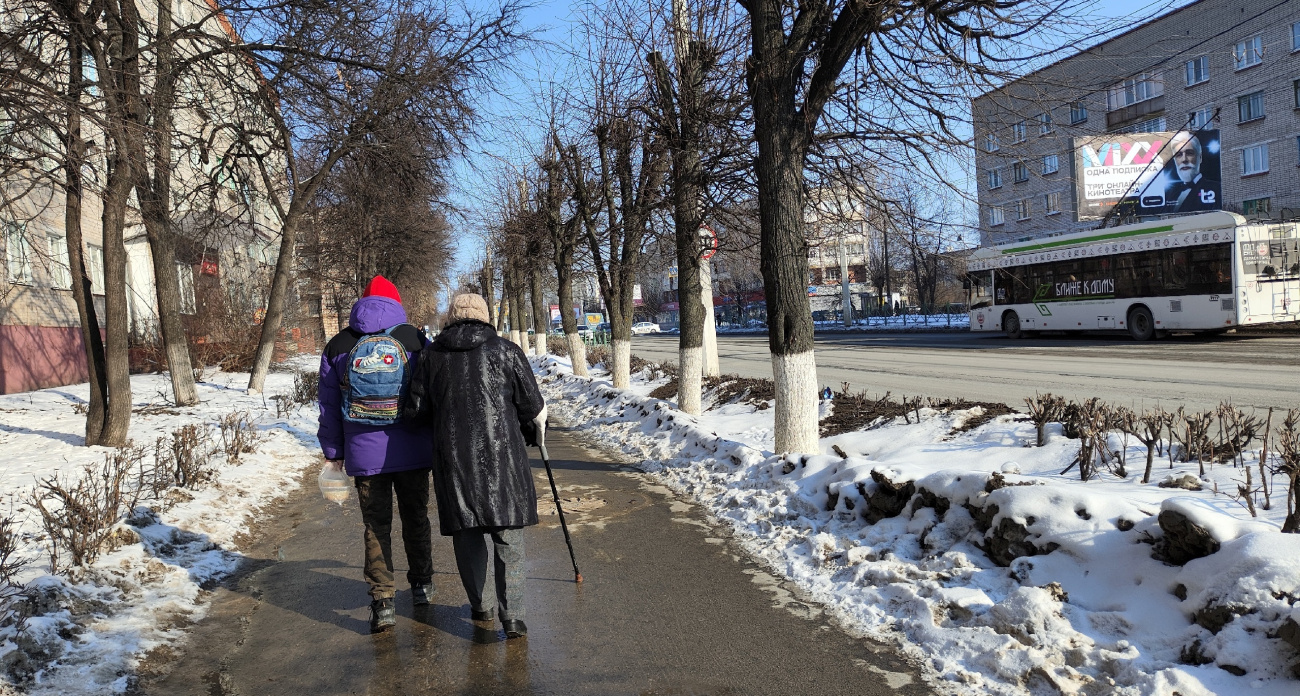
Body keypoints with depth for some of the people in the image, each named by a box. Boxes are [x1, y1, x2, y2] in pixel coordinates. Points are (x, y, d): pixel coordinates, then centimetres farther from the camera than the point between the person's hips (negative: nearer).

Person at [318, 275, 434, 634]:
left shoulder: (338, 347, 3)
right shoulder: (415, 340, 0)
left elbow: (329, 407, 7)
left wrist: (333, 451, 14)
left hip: (364, 454, 0)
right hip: (414, 452, 0)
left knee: (376, 526, 6)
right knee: (415, 517, 17)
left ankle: (382, 601, -1)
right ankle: (422, 584, 29)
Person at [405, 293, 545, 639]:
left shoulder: (430, 355, 4)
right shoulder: (505, 351, -2)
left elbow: (416, 410, 7)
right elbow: (534, 408, 0)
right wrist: (534, 431, 20)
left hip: (452, 456, 2)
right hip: (501, 454, -2)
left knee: (466, 533, 15)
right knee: (508, 536, 5)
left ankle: (480, 605, 27)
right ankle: (511, 614, 0)